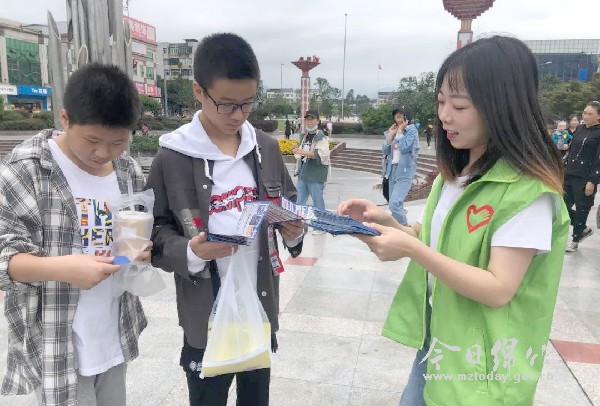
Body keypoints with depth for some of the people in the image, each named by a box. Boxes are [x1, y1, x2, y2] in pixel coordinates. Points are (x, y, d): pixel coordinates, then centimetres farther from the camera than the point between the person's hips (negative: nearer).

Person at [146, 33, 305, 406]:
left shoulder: (267, 148, 1)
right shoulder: (172, 158, -11)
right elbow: (155, 232, -6)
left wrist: (294, 231, -11)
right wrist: (191, 253, -25)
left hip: (261, 308, 4)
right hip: (207, 318, -3)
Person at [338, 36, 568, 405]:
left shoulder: (528, 191, -22)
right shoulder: (453, 174, 3)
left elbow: (498, 291, -25)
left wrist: (411, 248, -32)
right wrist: (386, 222, -11)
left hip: (483, 364, -6)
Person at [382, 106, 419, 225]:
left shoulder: (412, 130, -4)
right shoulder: (392, 130, 13)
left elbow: (404, 148, -18)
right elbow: (385, 150, 5)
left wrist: (399, 132, -7)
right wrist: (391, 134, -1)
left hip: (405, 170, -7)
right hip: (392, 169, 7)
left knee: (395, 203, -18)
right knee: (394, 204, 11)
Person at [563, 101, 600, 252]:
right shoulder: (580, 129, 11)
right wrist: (564, 170, 15)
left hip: (585, 178, -7)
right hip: (569, 175, 7)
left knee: (581, 209, 5)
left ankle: (575, 240, 21)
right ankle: (584, 229, 27)